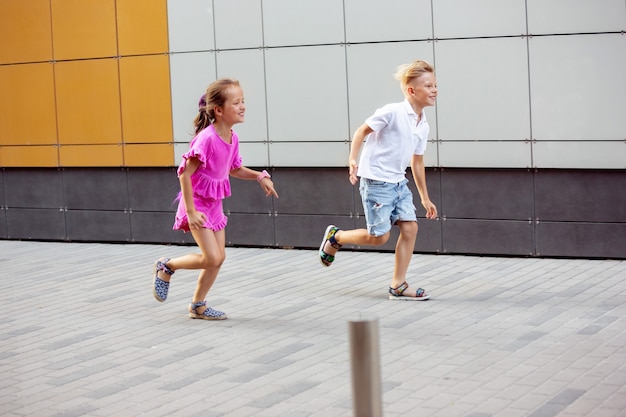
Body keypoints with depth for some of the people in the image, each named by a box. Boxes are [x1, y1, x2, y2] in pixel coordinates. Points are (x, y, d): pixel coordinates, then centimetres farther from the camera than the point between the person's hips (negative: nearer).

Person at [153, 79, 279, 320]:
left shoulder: (232, 138, 0)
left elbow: (234, 170, 18)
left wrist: (260, 176, 2)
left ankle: (198, 305, 22)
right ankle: (167, 267, 12)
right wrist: (191, 212, -24)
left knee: (219, 257, 8)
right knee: (212, 258, -12)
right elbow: (185, 174, -23)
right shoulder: (207, 138, -25)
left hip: (214, 203, 8)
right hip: (197, 202, -8)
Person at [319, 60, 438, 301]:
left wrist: (425, 198, 19)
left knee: (410, 228, -2)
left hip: (398, 182, 8)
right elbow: (362, 130, -9)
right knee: (379, 236, -5)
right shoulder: (393, 112, -17)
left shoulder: (423, 126, 6)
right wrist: (353, 160, -21)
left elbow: (417, 162, 16)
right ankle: (335, 236, 21)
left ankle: (398, 286, 7)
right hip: (376, 181, -8)